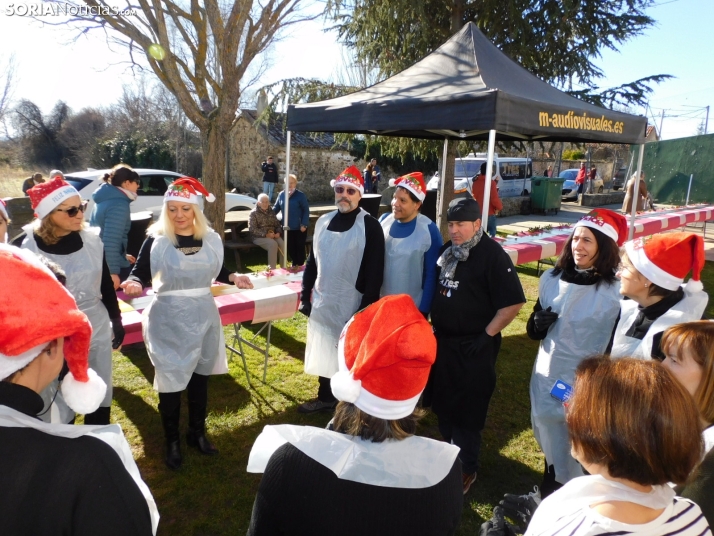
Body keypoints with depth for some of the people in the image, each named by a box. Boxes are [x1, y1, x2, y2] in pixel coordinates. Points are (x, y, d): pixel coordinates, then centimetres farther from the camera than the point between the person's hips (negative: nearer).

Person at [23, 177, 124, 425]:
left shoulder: (92, 240, -3)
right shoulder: (26, 248, -13)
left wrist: (116, 320, 12)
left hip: (97, 330, 4)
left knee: (99, 398, 18)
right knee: (59, 407, 10)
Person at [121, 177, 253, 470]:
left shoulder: (211, 239, 0)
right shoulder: (156, 240, -10)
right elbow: (140, 272, -7)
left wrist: (234, 278, -7)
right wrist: (134, 284, -29)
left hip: (203, 316, 4)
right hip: (168, 320, -4)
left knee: (200, 376, 16)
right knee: (170, 380, 5)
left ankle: (198, 433, 35)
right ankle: (172, 441, 25)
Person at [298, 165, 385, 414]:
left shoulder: (370, 226, -11)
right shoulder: (323, 221, 6)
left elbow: (374, 272, -12)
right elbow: (312, 261, 12)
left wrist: (367, 307, -15)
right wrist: (305, 296, 8)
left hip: (352, 305, -5)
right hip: (323, 302, 6)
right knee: (323, 353, 17)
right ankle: (325, 397, 35)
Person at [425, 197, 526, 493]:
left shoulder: (493, 255, -17)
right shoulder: (448, 250, 5)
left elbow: (513, 302, -18)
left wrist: (487, 335, -16)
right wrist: (435, 323, 11)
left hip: (473, 346, -7)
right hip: (443, 340, 7)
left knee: (467, 409, 6)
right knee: (443, 402, 18)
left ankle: (467, 468, 25)